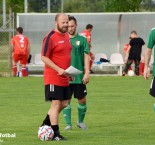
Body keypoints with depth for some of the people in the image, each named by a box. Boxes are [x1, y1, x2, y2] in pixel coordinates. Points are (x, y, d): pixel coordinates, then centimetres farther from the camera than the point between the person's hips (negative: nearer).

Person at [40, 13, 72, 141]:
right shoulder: (51, 37, -13)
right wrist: (58, 69, -22)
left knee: (64, 103, 11)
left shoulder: (66, 36, 12)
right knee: (56, 104, -7)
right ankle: (55, 134, -1)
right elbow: (44, 57, -16)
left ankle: (46, 124, 27)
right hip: (53, 77, -8)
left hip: (64, 78, 8)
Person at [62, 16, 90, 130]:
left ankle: (81, 121, 23)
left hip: (79, 76, 0)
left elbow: (86, 56, -1)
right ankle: (68, 124, 5)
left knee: (82, 100, 5)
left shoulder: (82, 40, 2)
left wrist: (87, 73, -8)